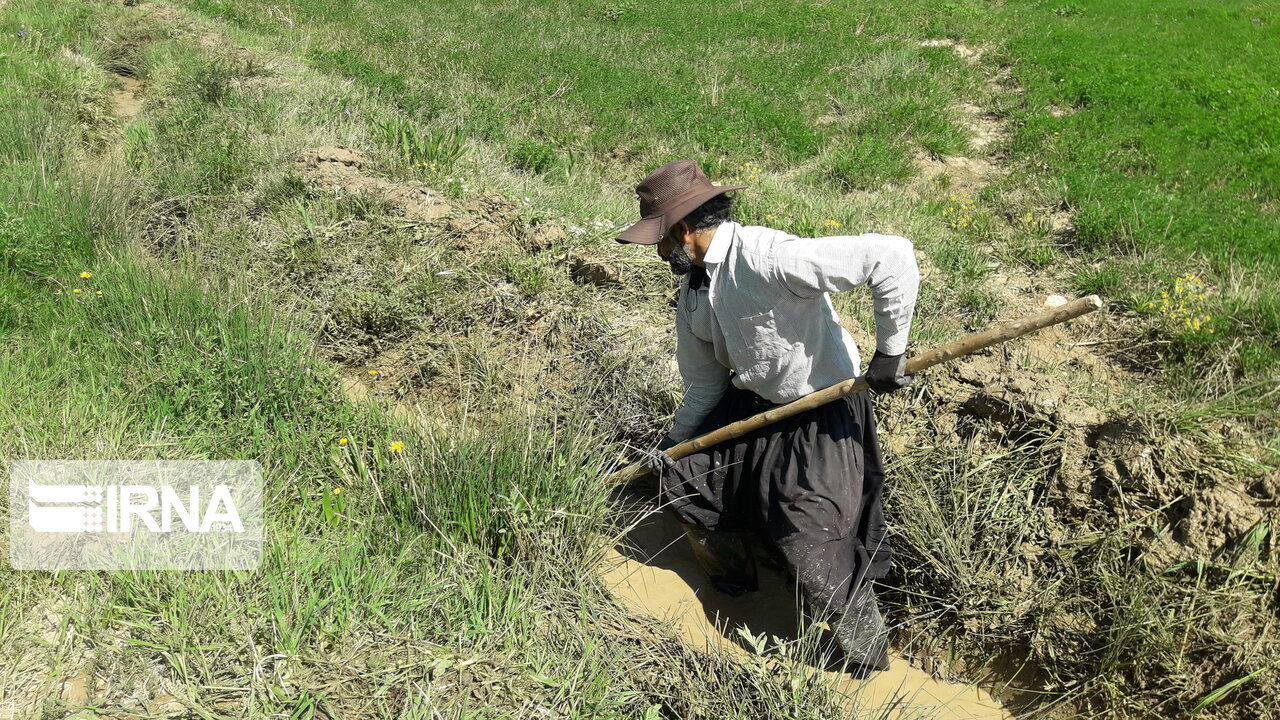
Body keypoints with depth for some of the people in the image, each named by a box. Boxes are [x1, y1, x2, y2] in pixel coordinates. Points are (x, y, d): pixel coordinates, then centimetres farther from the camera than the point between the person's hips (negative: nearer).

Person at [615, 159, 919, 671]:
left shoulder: (769, 258, -30)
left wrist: (889, 353, -28)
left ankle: (869, 664, 18)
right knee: (682, 474, 10)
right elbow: (705, 381, 11)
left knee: (815, 556, -11)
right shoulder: (692, 292, -1)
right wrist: (673, 440, 13)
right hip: (755, 403, 9)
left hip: (825, 415, -8)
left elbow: (892, 256, -34)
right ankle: (732, 580, 35)